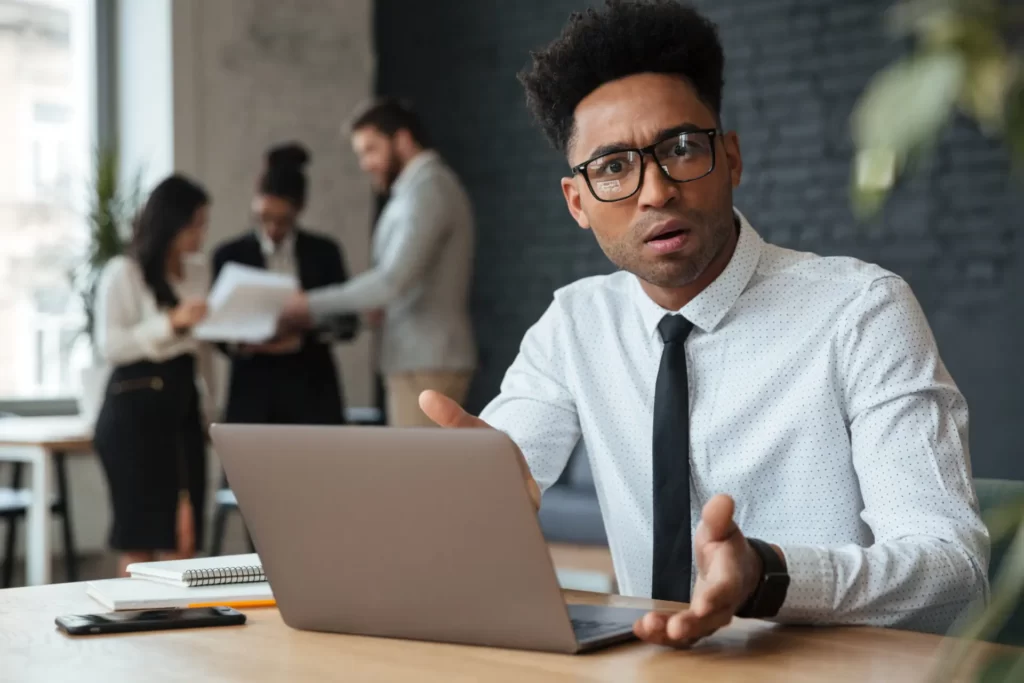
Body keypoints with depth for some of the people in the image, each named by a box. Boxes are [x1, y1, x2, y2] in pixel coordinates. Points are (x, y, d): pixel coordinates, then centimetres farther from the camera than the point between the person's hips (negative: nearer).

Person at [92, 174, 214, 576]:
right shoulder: (123, 273, -1)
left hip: (183, 410, 6)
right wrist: (171, 322, -18)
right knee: (139, 537, -5)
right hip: (135, 408, -6)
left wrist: (210, 411, 15)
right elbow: (109, 345, -11)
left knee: (183, 538, 1)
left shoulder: (195, 282, 16)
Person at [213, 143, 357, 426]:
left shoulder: (324, 252, 7)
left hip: (312, 391, 1)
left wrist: (307, 335, -16)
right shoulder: (229, 255, 5)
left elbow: (347, 321, 4)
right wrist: (244, 343, -19)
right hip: (254, 392, 0)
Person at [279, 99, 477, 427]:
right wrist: (382, 304, 5)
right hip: (424, 361, 10)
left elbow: (393, 279, -22)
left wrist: (314, 305, -15)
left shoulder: (426, 188, -13)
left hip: (425, 366, -10)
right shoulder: (430, 185, 18)